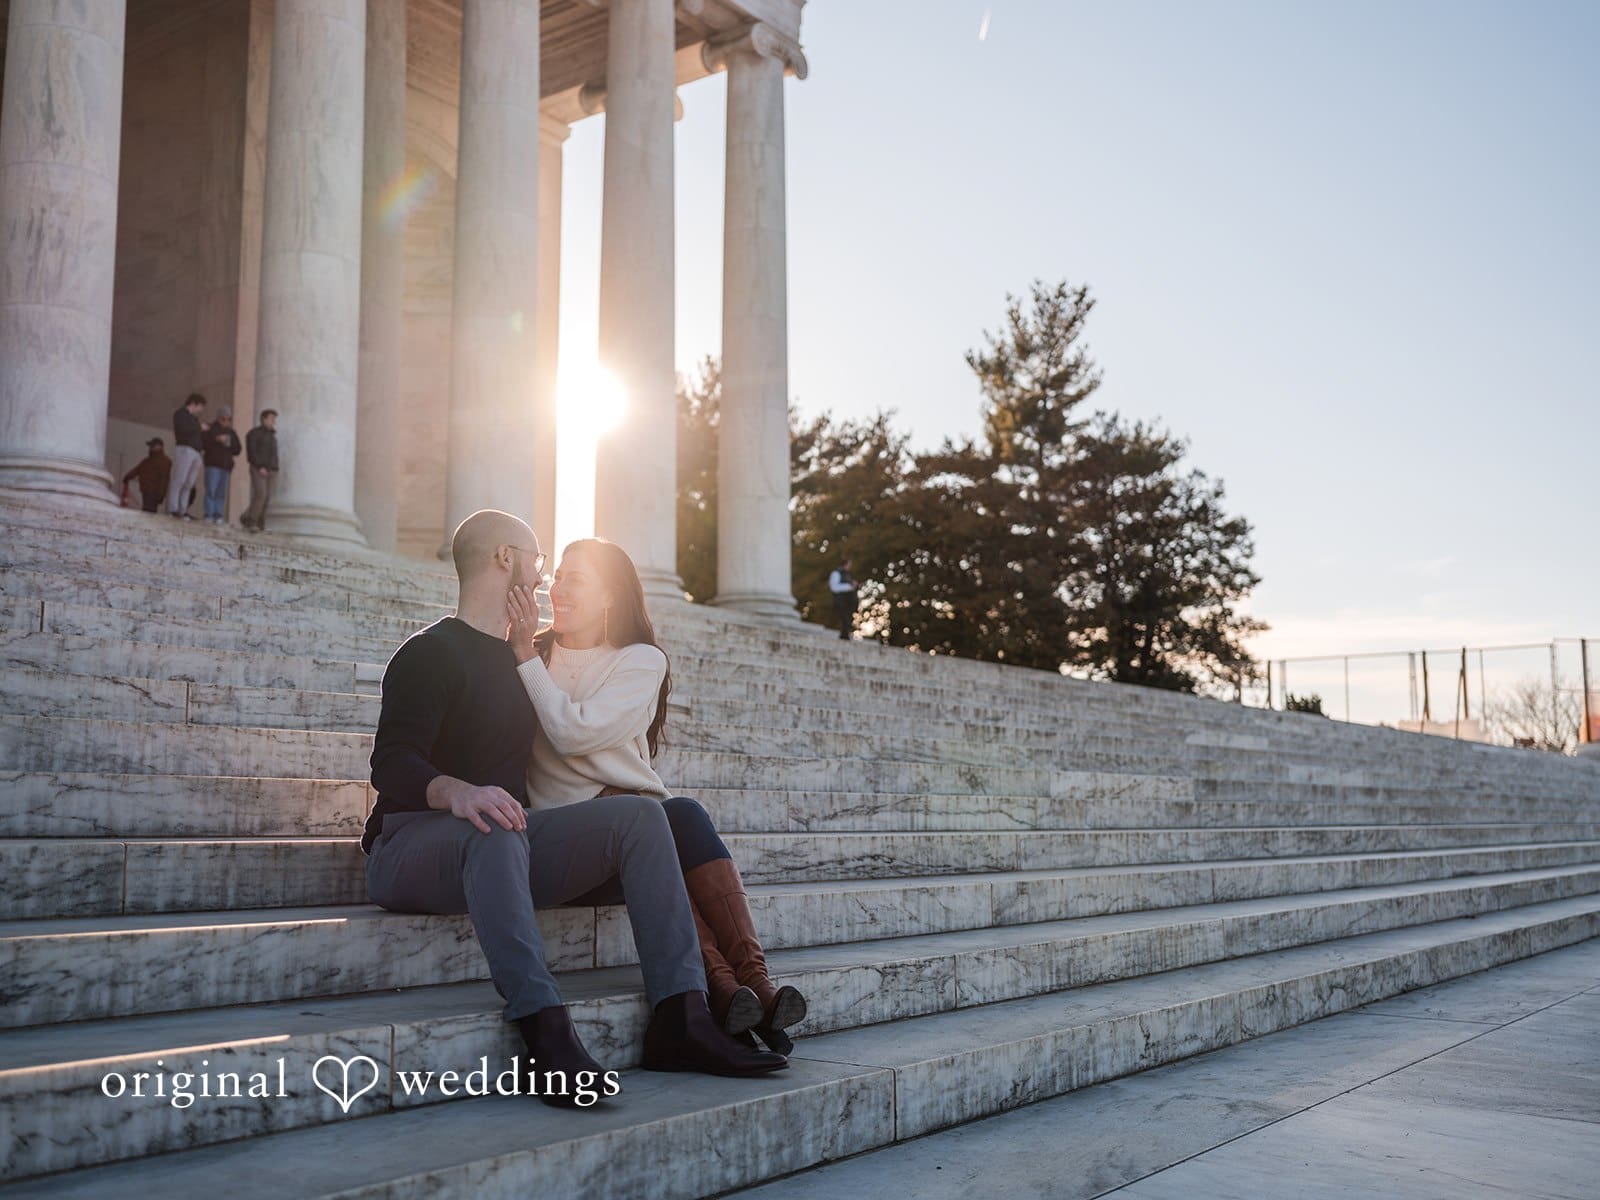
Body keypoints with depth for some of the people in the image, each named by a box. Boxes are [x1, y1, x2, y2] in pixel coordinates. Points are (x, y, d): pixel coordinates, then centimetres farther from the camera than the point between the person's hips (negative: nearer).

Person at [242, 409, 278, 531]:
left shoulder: (272, 435, 22)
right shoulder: (255, 433, 0)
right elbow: (252, 452, -10)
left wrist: (275, 469, 8)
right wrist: (260, 466, -18)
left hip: (269, 471, 7)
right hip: (258, 469, -7)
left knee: (266, 497, -1)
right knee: (260, 495, -18)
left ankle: (260, 524, 0)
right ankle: (249, 520, -14)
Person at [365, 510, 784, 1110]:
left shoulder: (522, 652, 23)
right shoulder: (428, 653, -3)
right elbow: (392, 763, -19)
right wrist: (457, 792, -38)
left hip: (504, 840, 7)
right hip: (413, 842, -7)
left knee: (640, 815, -14)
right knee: (496, 829, -40)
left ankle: (679, 1017, -26)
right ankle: (545, 1035, -51)